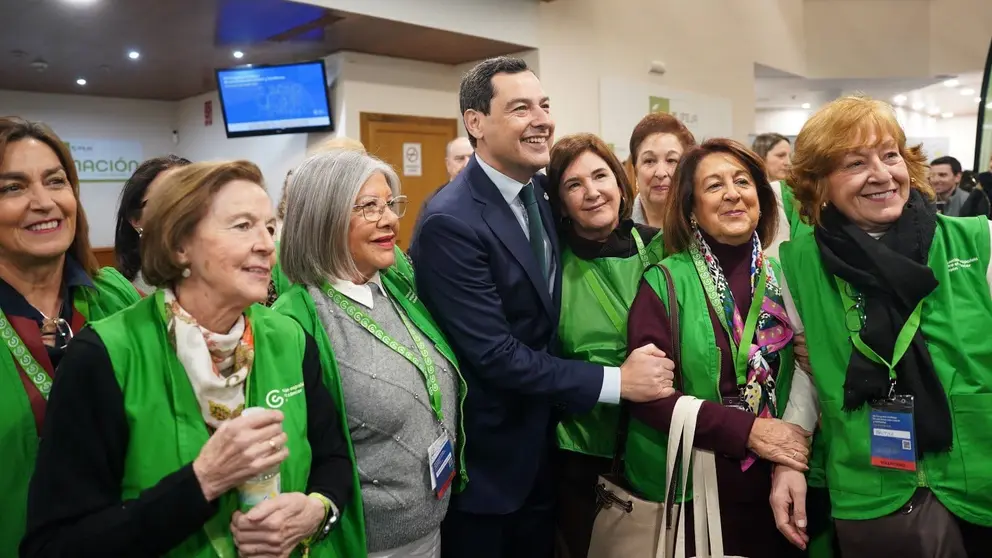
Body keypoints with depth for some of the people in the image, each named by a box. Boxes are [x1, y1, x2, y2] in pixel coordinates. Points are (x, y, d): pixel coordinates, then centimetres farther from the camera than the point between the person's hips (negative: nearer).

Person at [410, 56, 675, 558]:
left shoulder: (544, 192, 1)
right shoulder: (450, 222, -23)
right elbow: (496, 356, -26)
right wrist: (617, 380, -21)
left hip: (542, 445, 7)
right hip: (484, 459, -7)